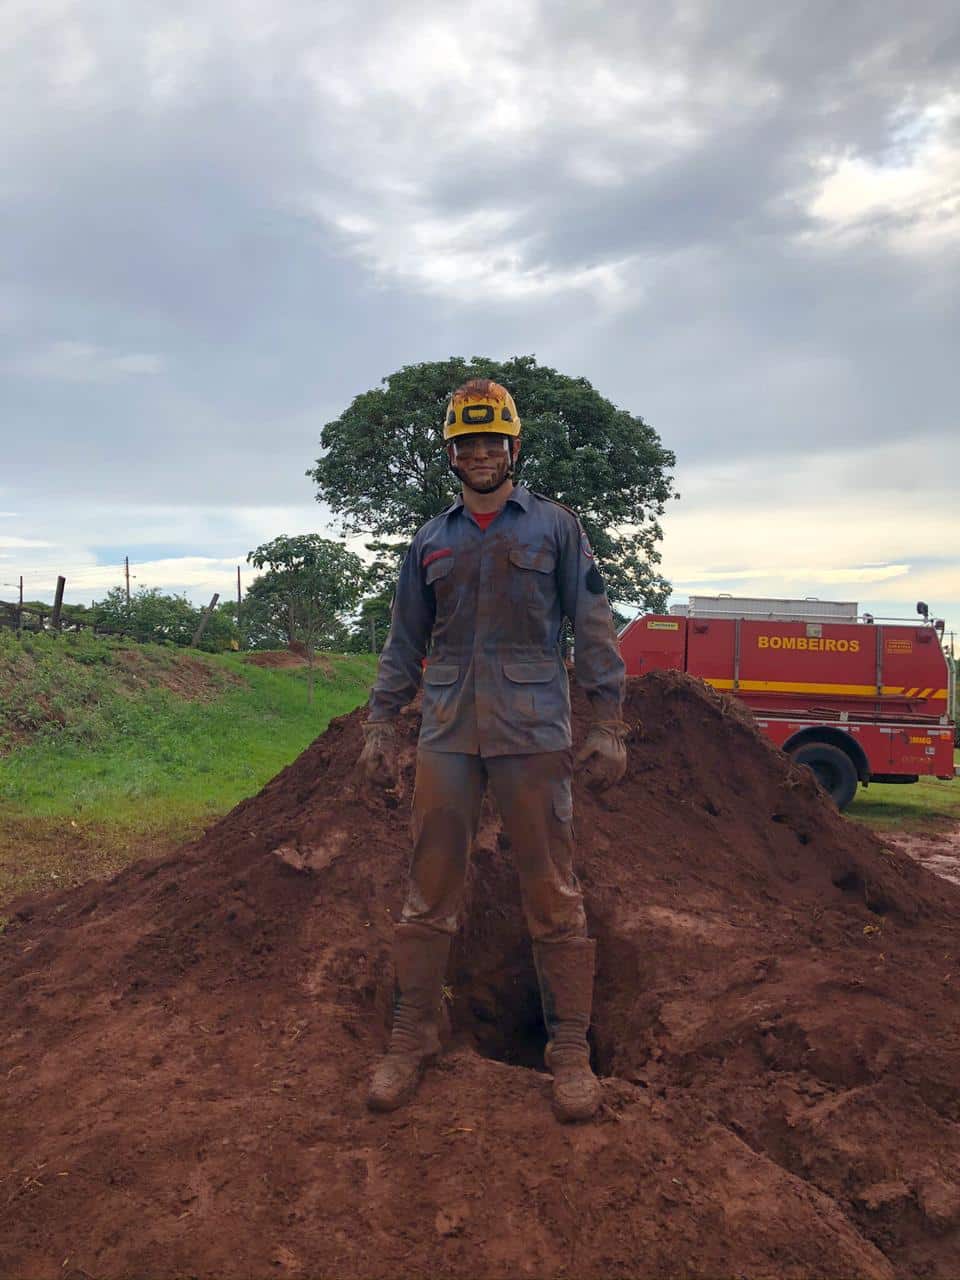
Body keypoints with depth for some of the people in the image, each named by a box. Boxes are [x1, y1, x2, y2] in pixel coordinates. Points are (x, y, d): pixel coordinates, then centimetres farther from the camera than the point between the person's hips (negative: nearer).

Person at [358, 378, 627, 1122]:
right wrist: (381, 726, 10)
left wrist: (610, 725, -4)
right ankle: (411, 1044, 17)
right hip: (447, 734, 3)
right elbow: (404, 642, 17)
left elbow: (594, 629, 3)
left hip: (532, 732, -2)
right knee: (430, 893, 5)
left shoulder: (555, 526, 6)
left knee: (554, 895, 1)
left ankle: (571, 1052, 14)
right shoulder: (431, 540, 14)